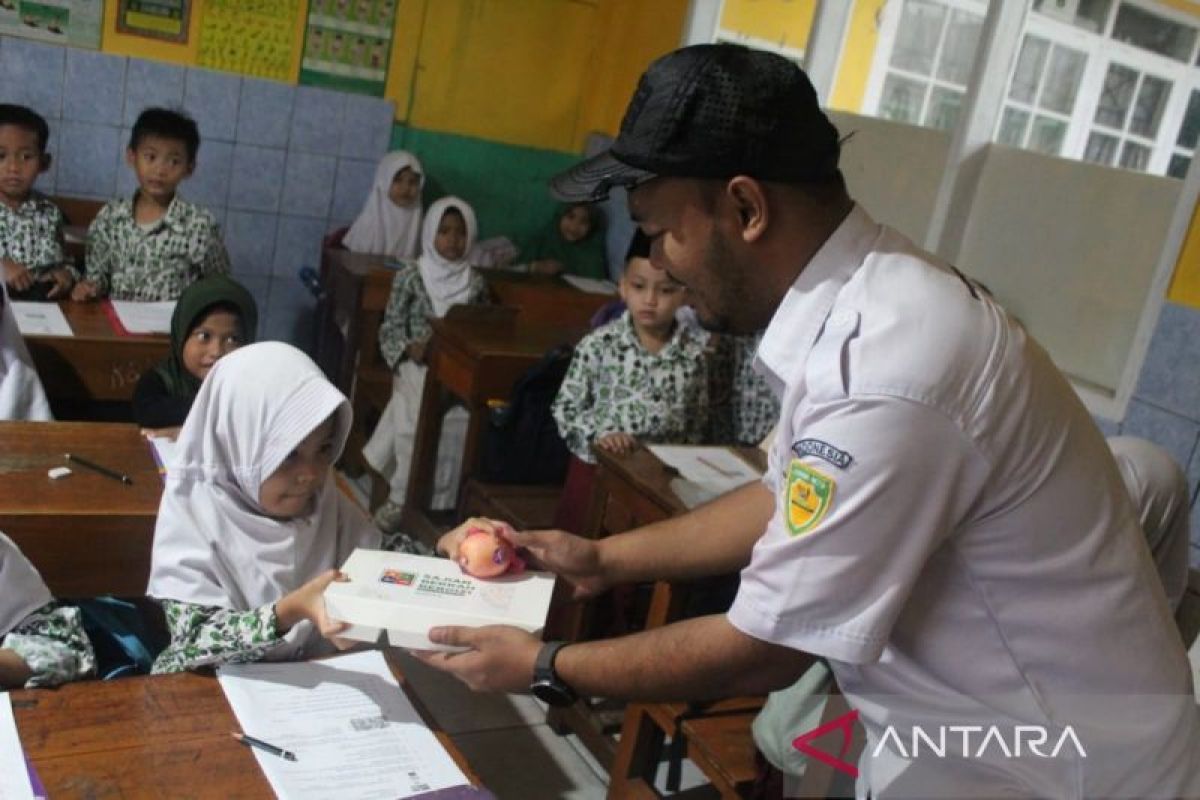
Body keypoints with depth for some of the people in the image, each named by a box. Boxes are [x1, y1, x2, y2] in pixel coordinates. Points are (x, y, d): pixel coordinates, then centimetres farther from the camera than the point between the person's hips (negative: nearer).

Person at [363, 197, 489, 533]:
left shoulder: (476, 283, 11)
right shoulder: (410, 276, 3)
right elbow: (391, 327, 2)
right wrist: (409, 349, -16)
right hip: (419, 363, -2)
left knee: (459, 417, -27)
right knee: (420, 414, -30)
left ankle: (439, 503, -15)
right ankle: (402, 497, -16)